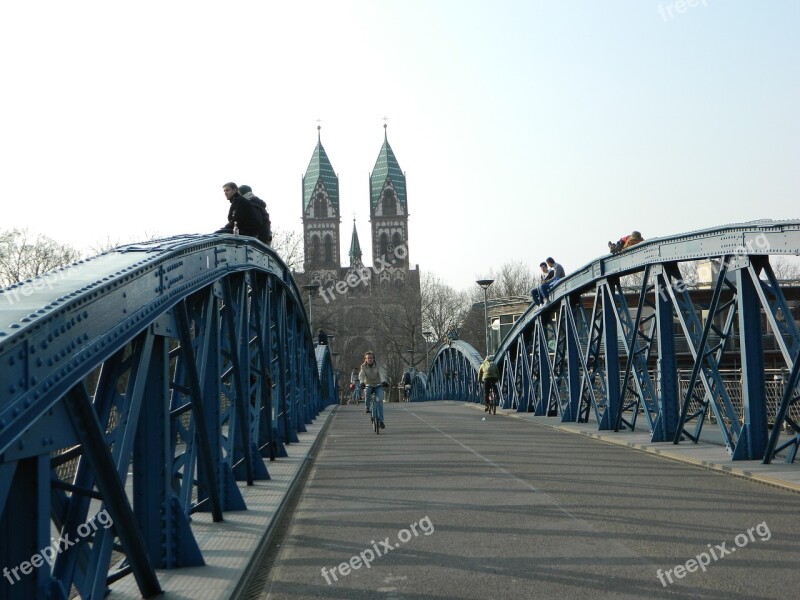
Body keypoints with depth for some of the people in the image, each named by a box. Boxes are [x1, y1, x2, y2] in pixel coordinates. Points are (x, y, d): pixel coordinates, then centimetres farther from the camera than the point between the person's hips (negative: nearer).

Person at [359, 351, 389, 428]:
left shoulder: (378, 366, -10)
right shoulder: (363, 366, -7)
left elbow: (382, 374, -27)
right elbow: (361, 375, -23)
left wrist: (384, 381, -47)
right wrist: (362, 383, -44)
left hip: (378, 386, 0)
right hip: (368, 385, 0)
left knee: (379, 400, -20)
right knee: (367, 392, -35)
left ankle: (380, 421, -16)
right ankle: (368, 406, -9)